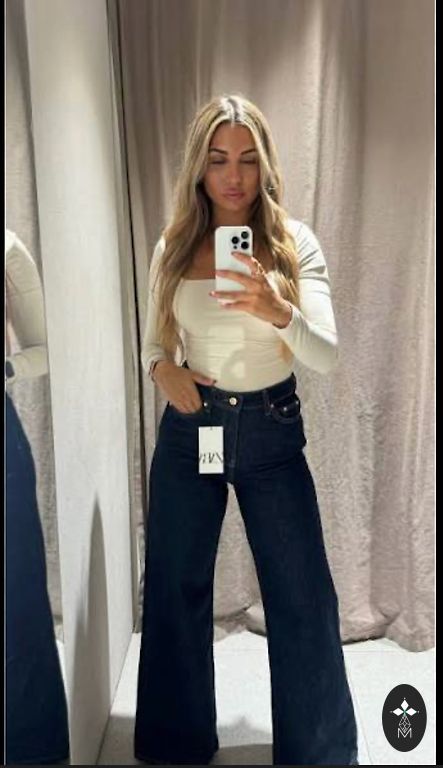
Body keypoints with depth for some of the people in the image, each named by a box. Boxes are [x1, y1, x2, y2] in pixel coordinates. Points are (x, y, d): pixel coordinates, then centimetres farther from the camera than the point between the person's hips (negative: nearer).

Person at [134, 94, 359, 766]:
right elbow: (153, 344, 10)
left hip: (271, 432, -2)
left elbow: (327, 357, -15)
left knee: (304, 599, 4)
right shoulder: (172, 248, 1)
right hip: (188, 431, 2)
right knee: (176, 590, 13)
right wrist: (162, 369, -13)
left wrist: (277, 311, -35)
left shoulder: (295, 242, -6)